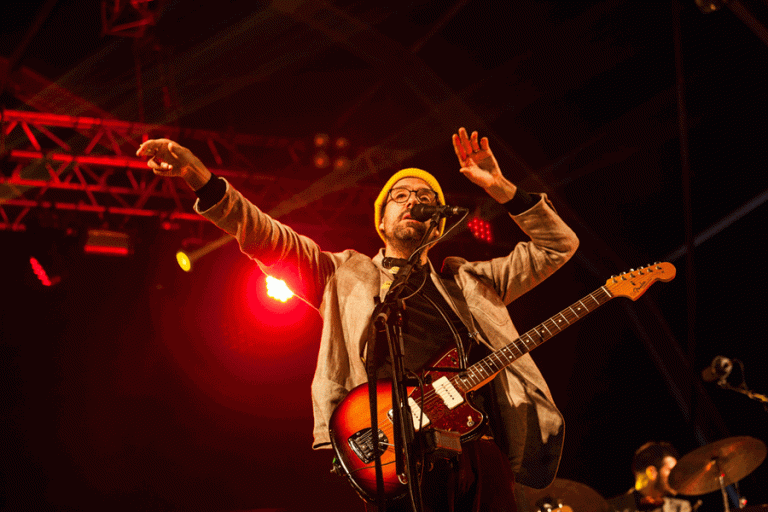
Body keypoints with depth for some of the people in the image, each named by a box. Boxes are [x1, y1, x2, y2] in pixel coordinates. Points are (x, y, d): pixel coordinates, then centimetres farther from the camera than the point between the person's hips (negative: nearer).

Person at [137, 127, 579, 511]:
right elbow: (267, 238, 11)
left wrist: (501, 189, 16)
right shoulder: (347, 275, 22)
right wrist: (201, 178, -2)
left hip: (478, 451, 3)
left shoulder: (470, 281, 28)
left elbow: (559, 245, 28)